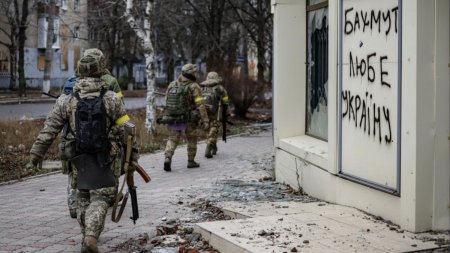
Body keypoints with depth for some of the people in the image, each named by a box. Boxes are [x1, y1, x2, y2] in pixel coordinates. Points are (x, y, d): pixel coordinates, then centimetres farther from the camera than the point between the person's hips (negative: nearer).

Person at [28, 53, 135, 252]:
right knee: (100, 198, 0)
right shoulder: (111, 99, -5)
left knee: (83, 196, 20)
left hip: (78, 157, 2)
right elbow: (126, 128, -4)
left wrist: (36, 153, 7)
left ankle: (87, 236, 24)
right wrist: (132, 153, 4)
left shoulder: (66, 100, -2)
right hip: (105, 157, -2)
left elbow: (49, 130, 0)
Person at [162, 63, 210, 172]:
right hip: (188, 119, -3)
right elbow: (200, 105, -17)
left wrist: (169, 116, 23)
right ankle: (191, 161, 22)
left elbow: (167, 102, 10)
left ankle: (167, 158, -10)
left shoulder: (172, 85, 4)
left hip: (173, 118, 3)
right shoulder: (193, 87, -11)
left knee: (172, 139, 11)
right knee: (192, 139, 16)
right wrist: (205, 121, -17)